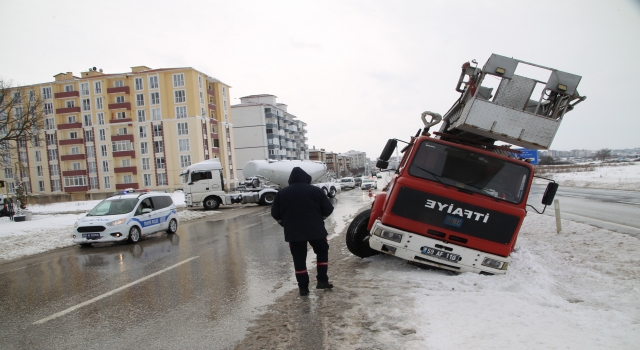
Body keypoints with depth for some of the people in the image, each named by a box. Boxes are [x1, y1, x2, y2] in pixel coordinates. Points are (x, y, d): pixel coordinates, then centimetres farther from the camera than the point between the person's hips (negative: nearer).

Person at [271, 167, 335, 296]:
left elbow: (275, 213, 7)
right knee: (322, 251, 20)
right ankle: (322, 280, 16)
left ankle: (303, 287, 13)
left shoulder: (282, 193, 4)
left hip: (293, 232, 1)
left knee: (299, 259, 10)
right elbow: (328, 209, 0)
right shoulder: (316, 190, -1)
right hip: (315, 229, -1)